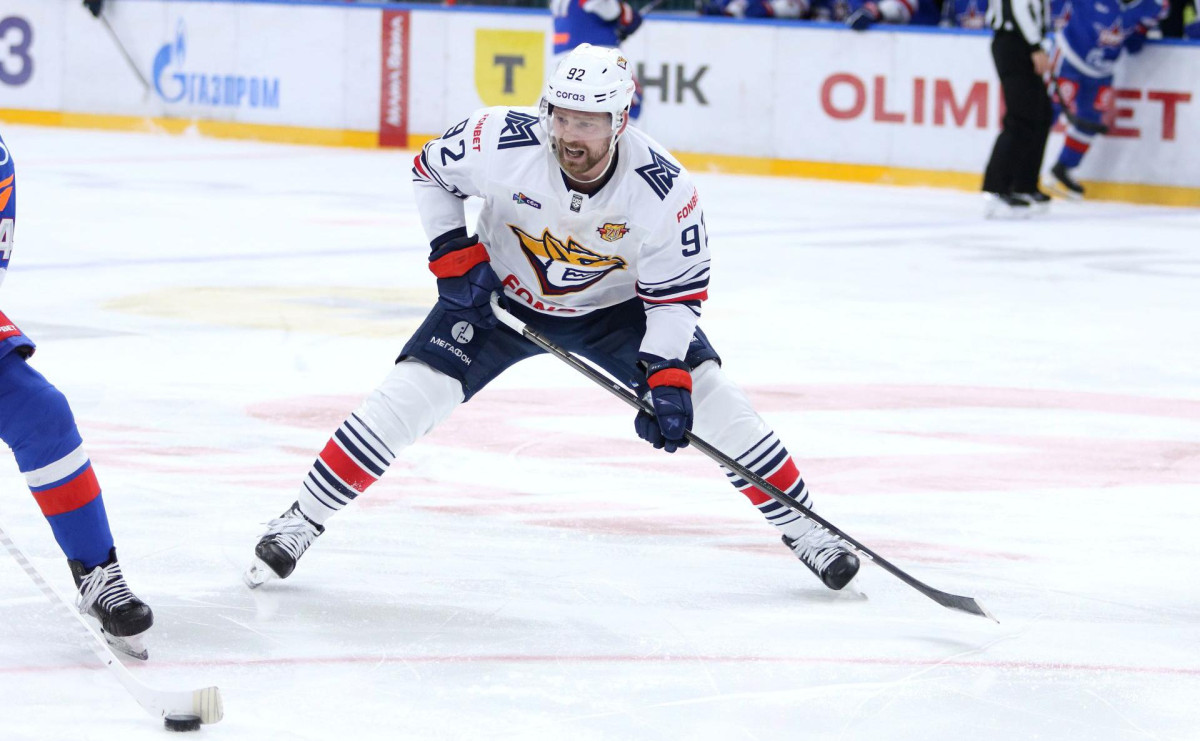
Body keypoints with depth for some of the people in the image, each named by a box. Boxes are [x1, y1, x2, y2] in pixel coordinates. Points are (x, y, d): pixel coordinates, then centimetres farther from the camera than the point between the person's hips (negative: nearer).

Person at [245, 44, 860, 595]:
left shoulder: (664, 190, -29)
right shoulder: (504, 143, -30)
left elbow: (677, 293, -19)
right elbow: (431, 170, -9)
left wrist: (666, 379, -29)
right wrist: (454, 255, -18)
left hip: (613, 306, 0)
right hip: (500, 294, 0)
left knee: (708, 398, -11)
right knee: (412, 390, -16)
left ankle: (800, 525, 8)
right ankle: (302, 520, -4)